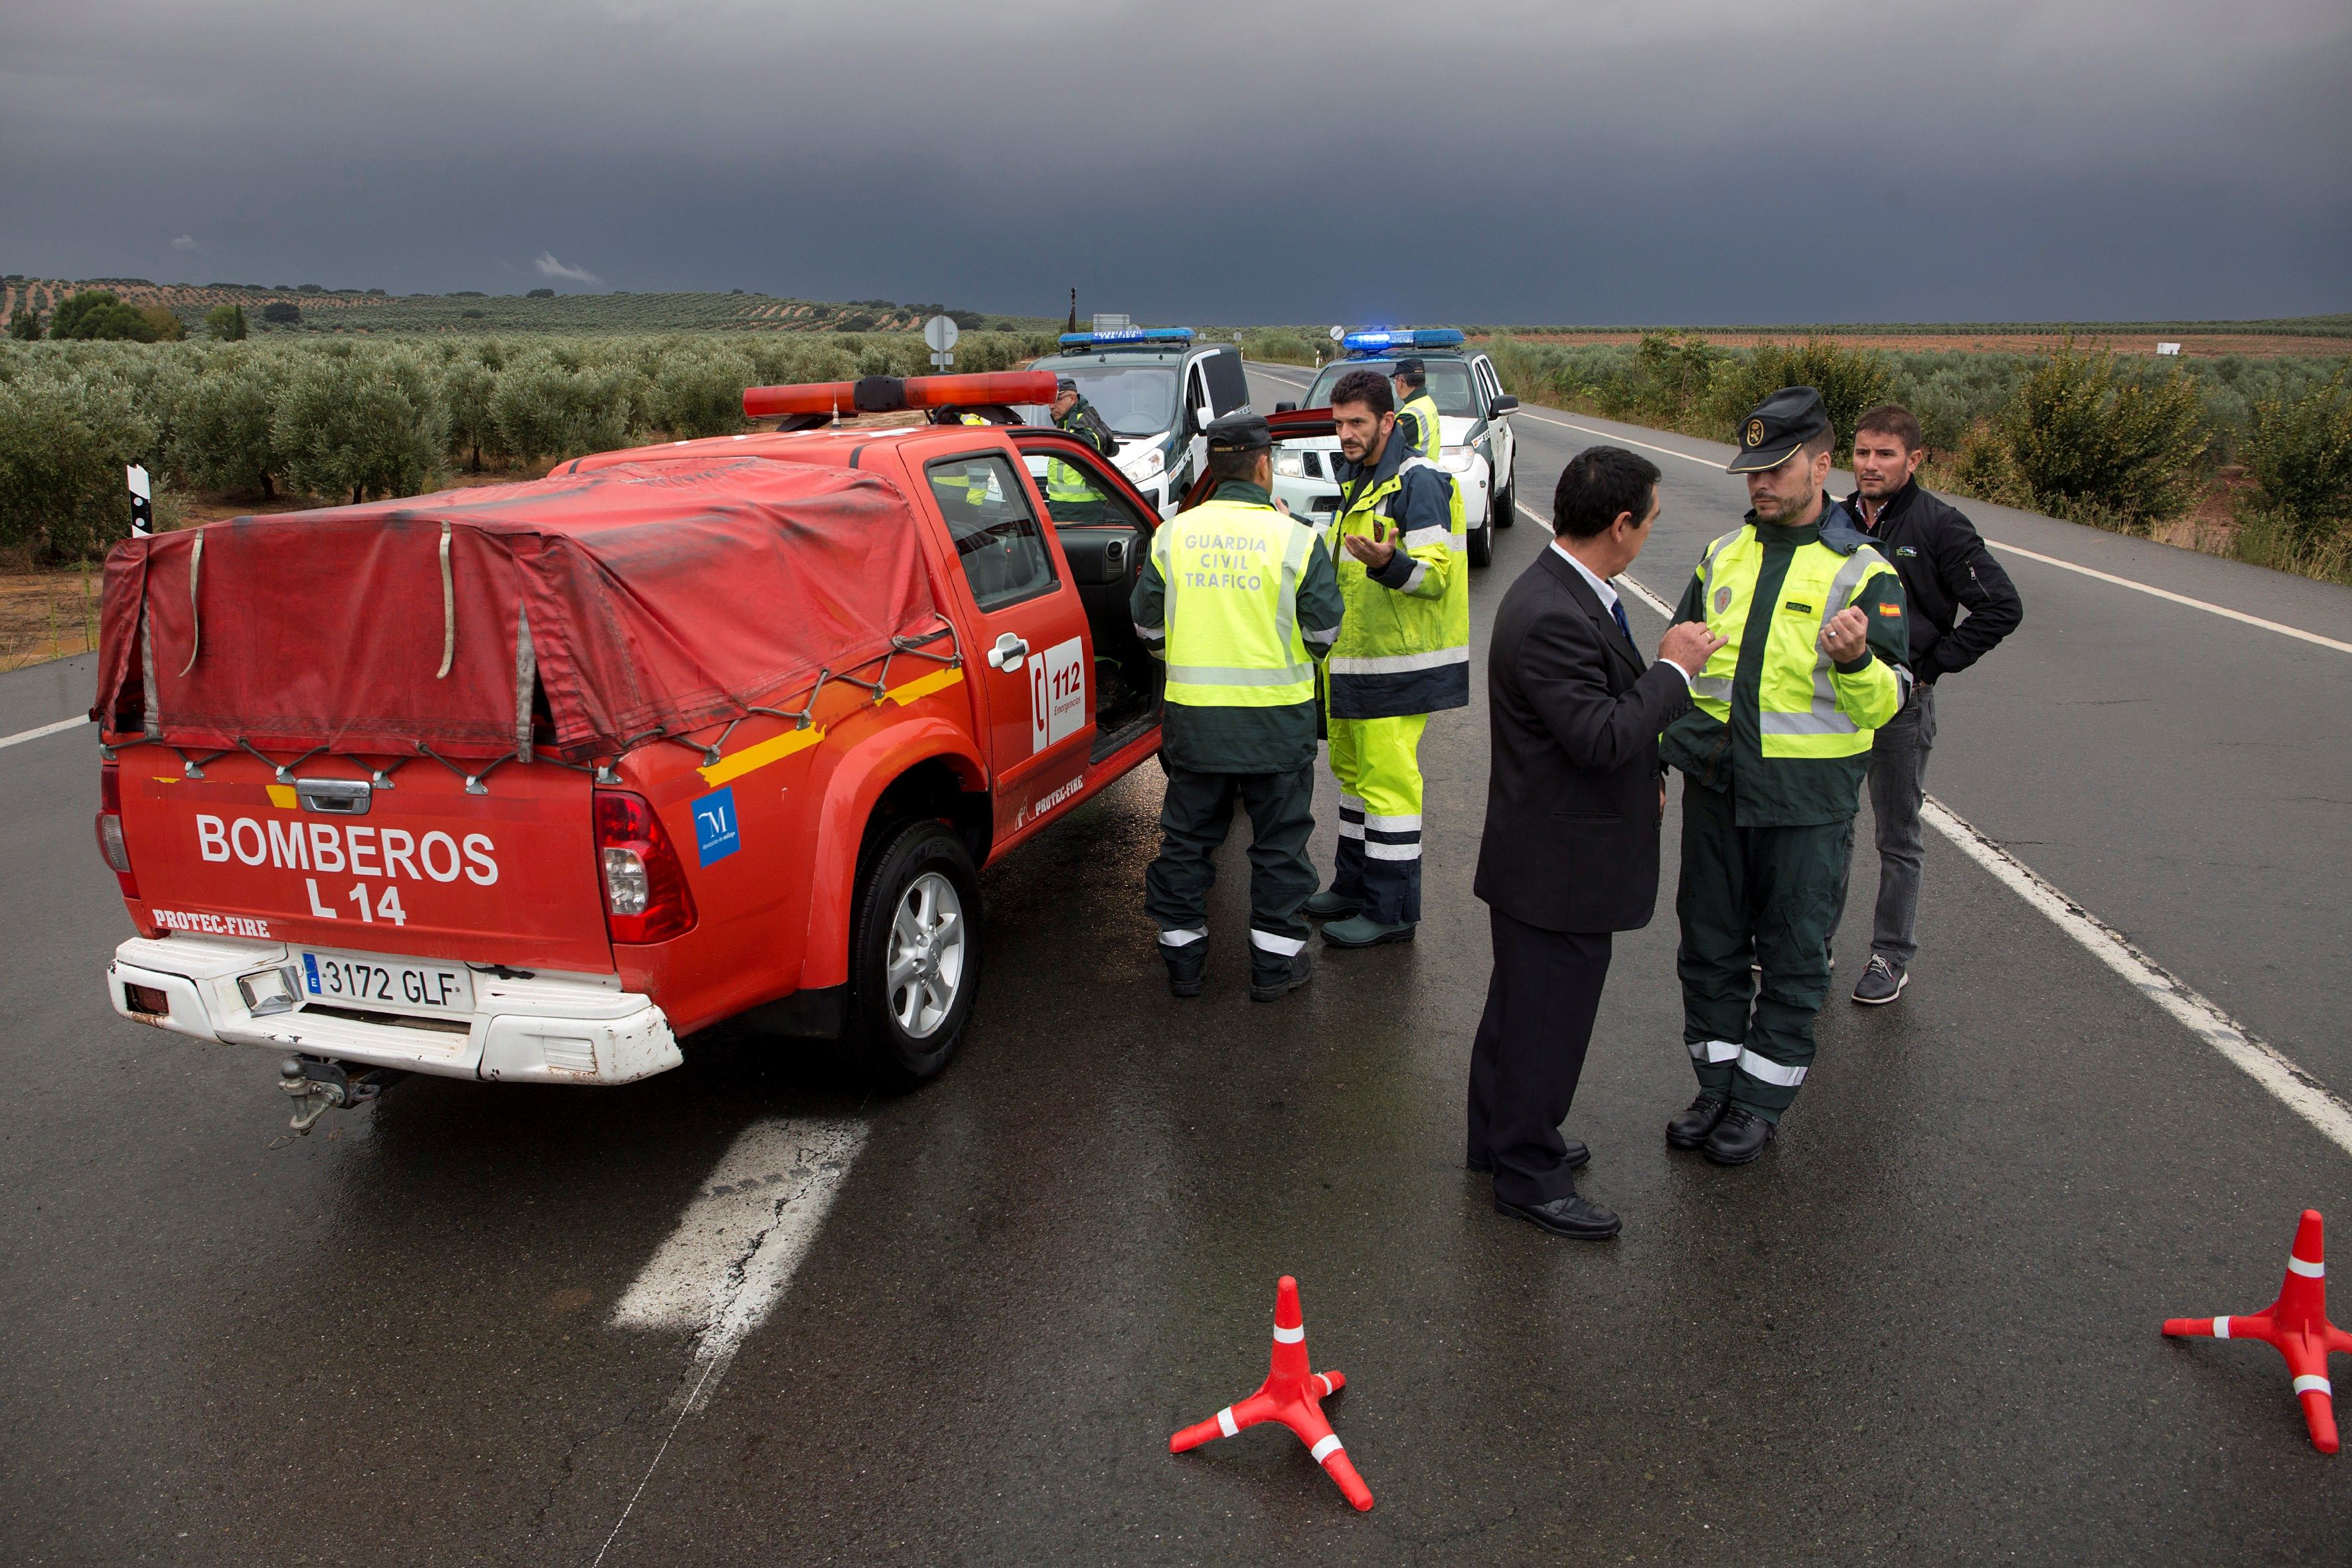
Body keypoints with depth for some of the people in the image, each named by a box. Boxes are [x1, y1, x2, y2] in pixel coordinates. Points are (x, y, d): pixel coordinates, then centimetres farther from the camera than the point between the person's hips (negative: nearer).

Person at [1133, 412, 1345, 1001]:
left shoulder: (1172, 534, -1)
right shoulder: (1295, 539, -9)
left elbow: (1148, 626, 6)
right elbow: (1324, 632, -5)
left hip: (1193, 714, 3)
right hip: (1276, 716, -2)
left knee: (1187, 837, 15)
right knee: (1279, 841, 12)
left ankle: (1182, 956, 23)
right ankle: (1276, 960, 18)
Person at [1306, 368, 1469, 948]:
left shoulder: (1417, 482, -14)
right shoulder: (1358, 478, 16)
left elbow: (1434, 575, -21)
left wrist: (1388, 563, -39)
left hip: (1397, 662, -10)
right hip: (1353, 658, 10)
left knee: (1388, 781, -7)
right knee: (1354, 770, 17)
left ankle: (1392, 911, 1)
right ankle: (1355, 886, 30)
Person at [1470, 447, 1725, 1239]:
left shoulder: (1569, 596, 6)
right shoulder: (1551, 618, -28)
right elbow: (1603, 736, -31)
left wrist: (1641, 777, 21)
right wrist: (1674, 668, -20)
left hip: (1550, 855, 11)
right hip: (1559, 867, -11)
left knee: (1522, 1008, 23)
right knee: (1547, 1018, 4)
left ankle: (1501, 1138, 40)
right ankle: (1528, 1174, 20)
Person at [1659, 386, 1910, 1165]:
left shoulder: (1863, 573, -7)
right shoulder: (1723, 556, 8)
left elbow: (1885, 703, -13)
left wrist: (1857, 662, -34)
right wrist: (1662, 750, 11)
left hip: (1806, 800, -4)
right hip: (1715, 786, 5)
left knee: (1793, 954, 8)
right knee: (1710, 943, 13)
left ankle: (1762, 1099, 23)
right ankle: (1718, 1082, 29)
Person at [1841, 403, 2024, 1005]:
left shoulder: (1939, 527, -9)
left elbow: (2002, 607, -9)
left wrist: (1933, 664, -11)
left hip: (1900, 705, -4)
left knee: (1898, 838, 8)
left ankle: (1892, 956, 20)